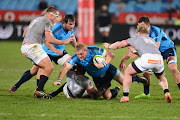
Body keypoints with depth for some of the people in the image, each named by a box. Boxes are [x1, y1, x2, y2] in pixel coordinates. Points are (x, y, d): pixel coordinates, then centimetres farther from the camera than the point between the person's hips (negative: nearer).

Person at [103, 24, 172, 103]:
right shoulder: (152, 40, 38)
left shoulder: (135, 39, 29)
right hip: (159, 59, 4)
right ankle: (166, 93, 5)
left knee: (127, 72, 20)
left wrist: (109, 46, 57)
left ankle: (125, 96, 13)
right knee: (161, 78, 33)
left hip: (147, 58, -4)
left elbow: (119, 45, 36)